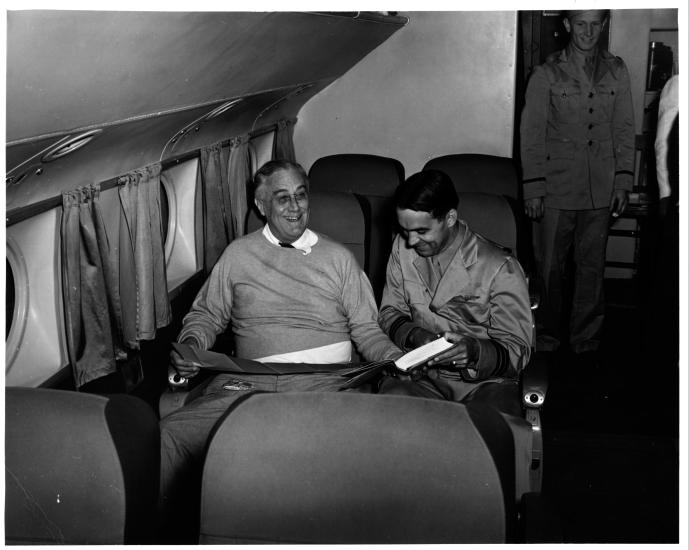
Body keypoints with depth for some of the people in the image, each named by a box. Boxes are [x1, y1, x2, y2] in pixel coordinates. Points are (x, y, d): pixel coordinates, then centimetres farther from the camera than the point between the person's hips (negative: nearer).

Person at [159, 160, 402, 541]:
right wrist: (190, 345, 1)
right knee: (170, 434, -23)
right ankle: (163, 533, -4)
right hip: (246, 381, 1)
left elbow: (366, 329, 16)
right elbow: (206, 314, 23)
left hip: (322, 381, -1)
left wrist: (396, 359, -3)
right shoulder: (238, 254, 19)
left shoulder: (338, 258, 17)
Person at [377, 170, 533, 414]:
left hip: (485, 380, -2)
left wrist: (474, 351, -30)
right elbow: (390, 313, 12)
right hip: (420, 373, 3)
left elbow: (517, 351, -8)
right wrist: (416, 337, -11)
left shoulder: (501, 269, -10)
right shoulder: (402, 248, 4)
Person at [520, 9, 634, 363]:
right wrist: (533, 187, -7)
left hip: (600, 189, 2)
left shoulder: (616, 72, 9)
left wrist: (623, 181, 4)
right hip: (556, 187, -2)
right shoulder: (547, 74, 0)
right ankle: (546, 336, 18)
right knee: (549, 265, 3)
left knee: (592, 267, 7)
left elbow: (624, 129, 11)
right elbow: (532, 133, -2)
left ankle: (586, 340, 18)